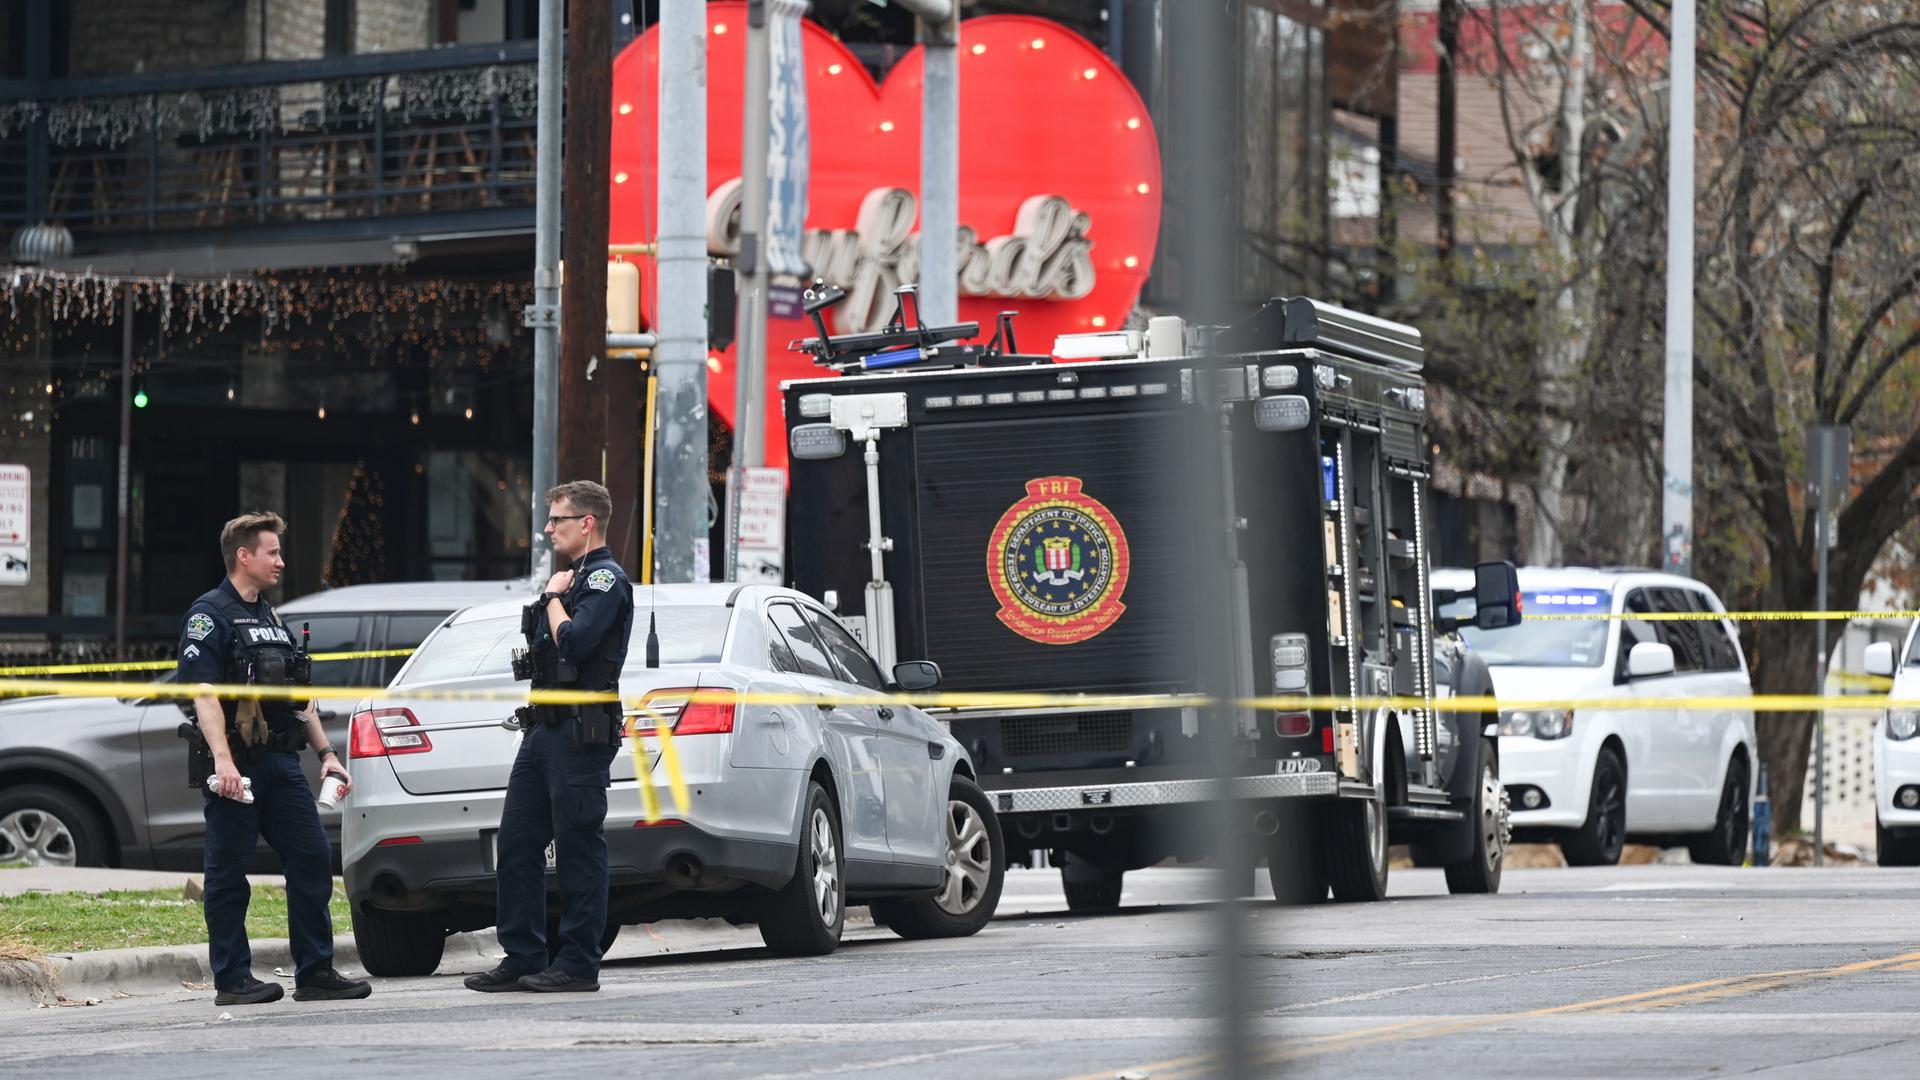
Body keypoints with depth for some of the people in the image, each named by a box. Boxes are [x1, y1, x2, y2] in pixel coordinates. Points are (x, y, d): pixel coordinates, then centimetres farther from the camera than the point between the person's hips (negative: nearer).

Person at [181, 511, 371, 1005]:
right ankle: (231, 980, 4)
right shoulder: (209, 616, -5)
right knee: (228, 872, -1)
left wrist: (326, 752, 16)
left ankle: (315, 973, 7)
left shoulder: (273, 619, 21)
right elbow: (203, 692, -16)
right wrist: (222, 760, -26)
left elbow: (299, 698, 25)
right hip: (237, 766, -8)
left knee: (313, 859, 2)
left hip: (282, 762, 8)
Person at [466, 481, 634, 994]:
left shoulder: (606, 579, -8)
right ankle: (523, 957, 10)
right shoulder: (572, 578, 22)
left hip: (581, 732, -10)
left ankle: (577, 964, -2)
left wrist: (554, 599, -7)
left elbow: (574, 641, -22)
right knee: (517, 842, 6)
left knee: (578, 847, -5)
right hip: (544, 727, 10)